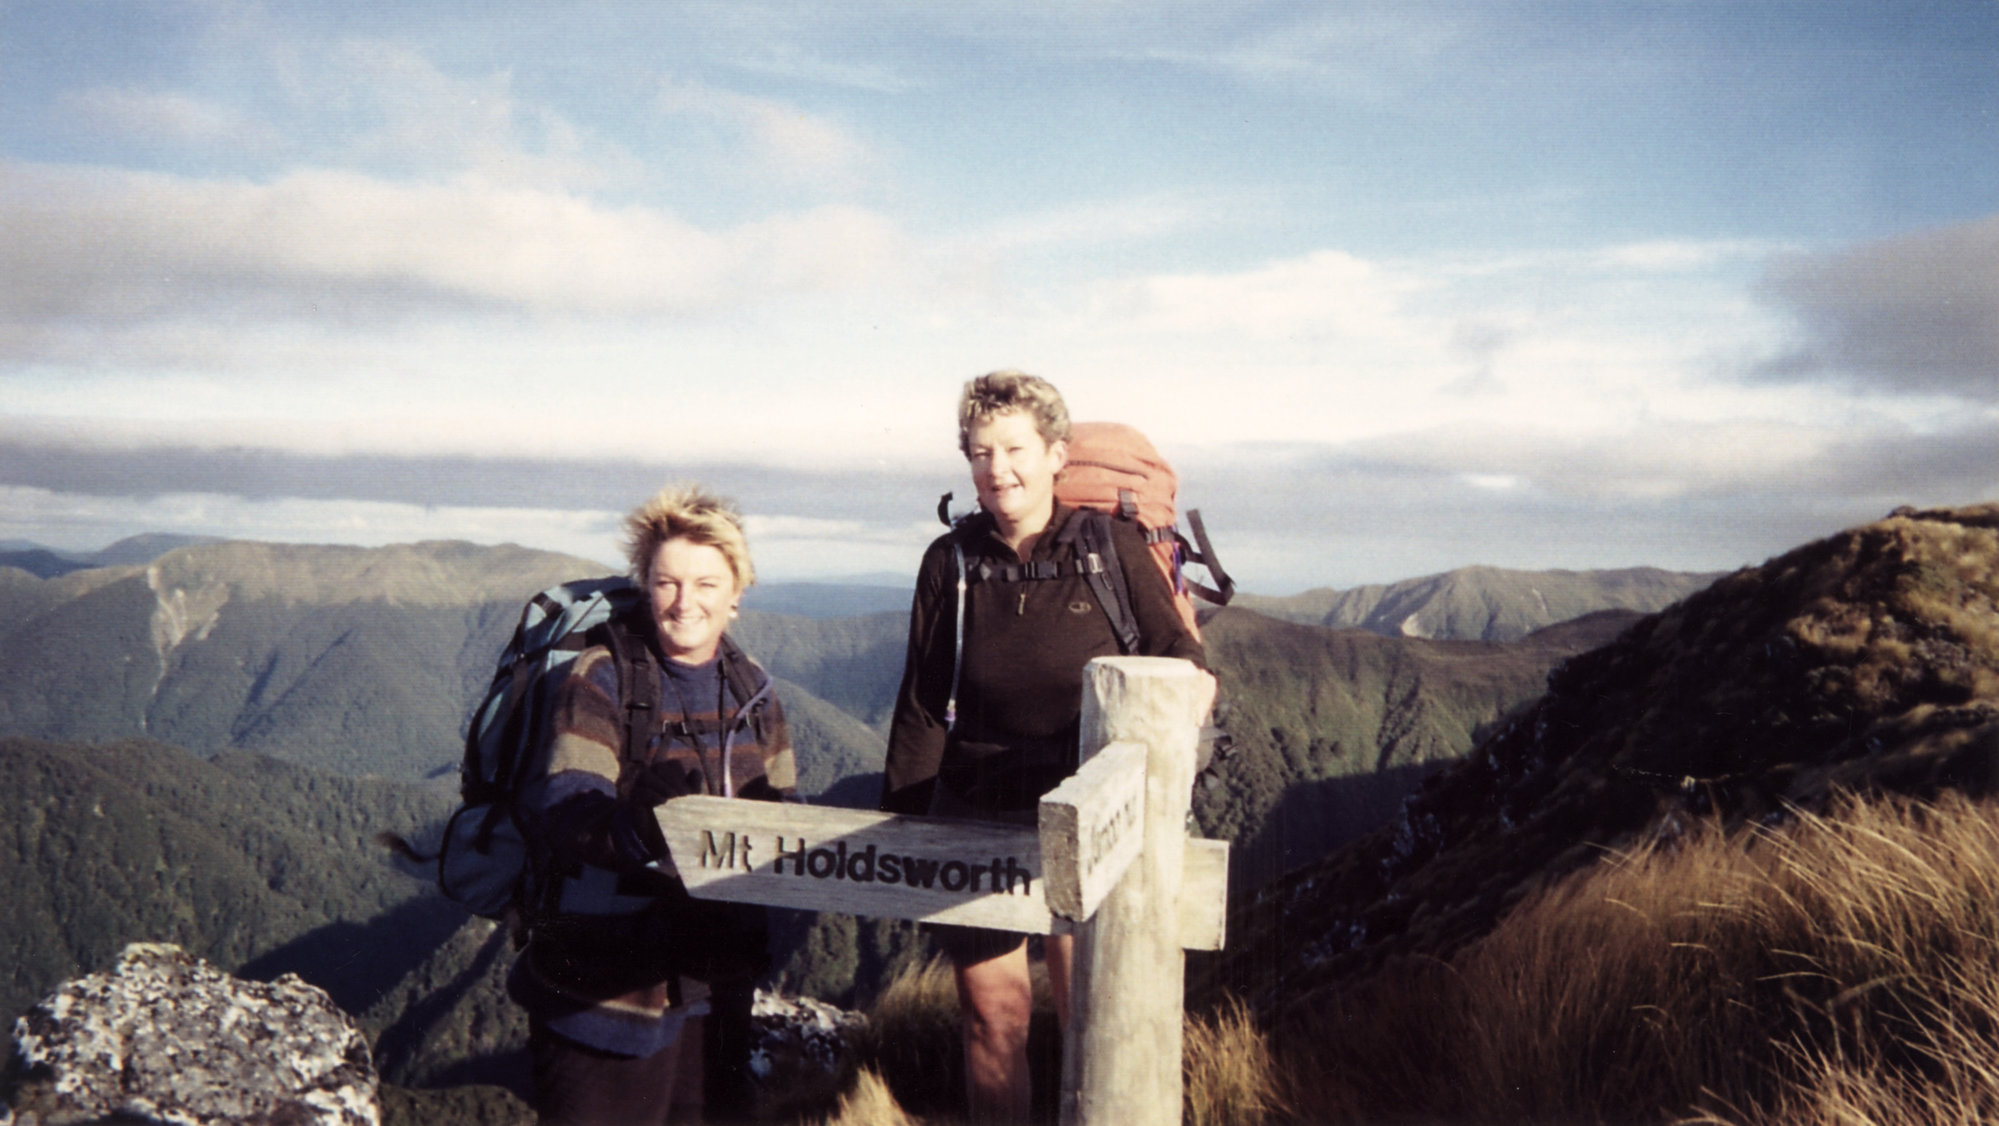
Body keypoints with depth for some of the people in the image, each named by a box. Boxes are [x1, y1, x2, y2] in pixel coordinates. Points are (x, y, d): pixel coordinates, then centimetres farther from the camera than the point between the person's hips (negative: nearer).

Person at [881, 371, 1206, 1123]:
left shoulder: (1112, 547, -6)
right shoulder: (951, 561, 0)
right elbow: (921, 711, 5)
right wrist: (899, 825, 4)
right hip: (976, 820, 2)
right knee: (993, 1020, 10)